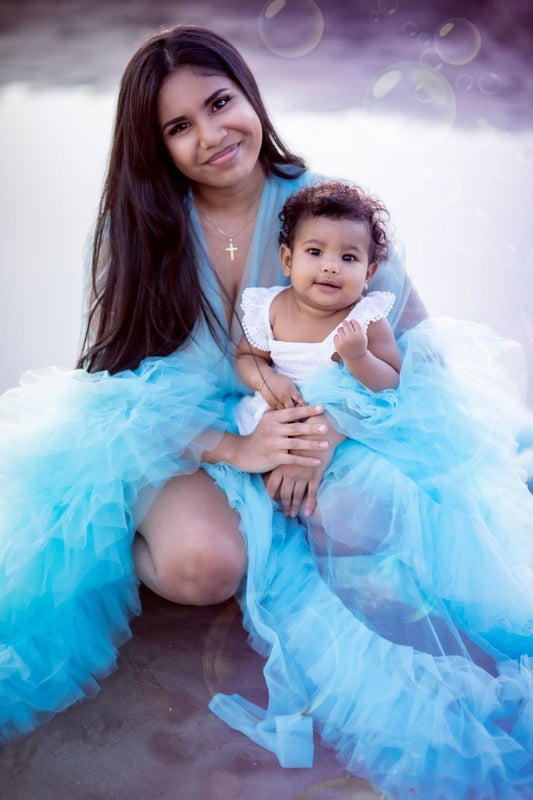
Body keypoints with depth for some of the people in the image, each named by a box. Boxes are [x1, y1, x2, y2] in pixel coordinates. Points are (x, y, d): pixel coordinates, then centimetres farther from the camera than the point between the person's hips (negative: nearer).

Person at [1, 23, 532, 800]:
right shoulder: (138, 229, -4)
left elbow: (411, 336, -6)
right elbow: (119, 371, -8)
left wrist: (336, 424, -25)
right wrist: (234, 449, -24)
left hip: (319, 421, 2)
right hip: (183, 433, -1)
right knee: (204, 562, -32)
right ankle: (140, 548, 1)